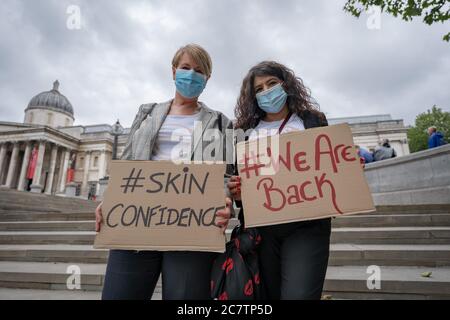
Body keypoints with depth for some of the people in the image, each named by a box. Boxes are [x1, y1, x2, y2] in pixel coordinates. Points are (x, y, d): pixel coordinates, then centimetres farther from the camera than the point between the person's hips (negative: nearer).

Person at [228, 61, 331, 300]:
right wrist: (236, 192, -10)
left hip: (306, 224, -2)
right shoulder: (247, 132, 13)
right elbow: (238, 180, 11)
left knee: (299, 295, -15)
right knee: (270, 294, 11)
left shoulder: (312, 121, 12)